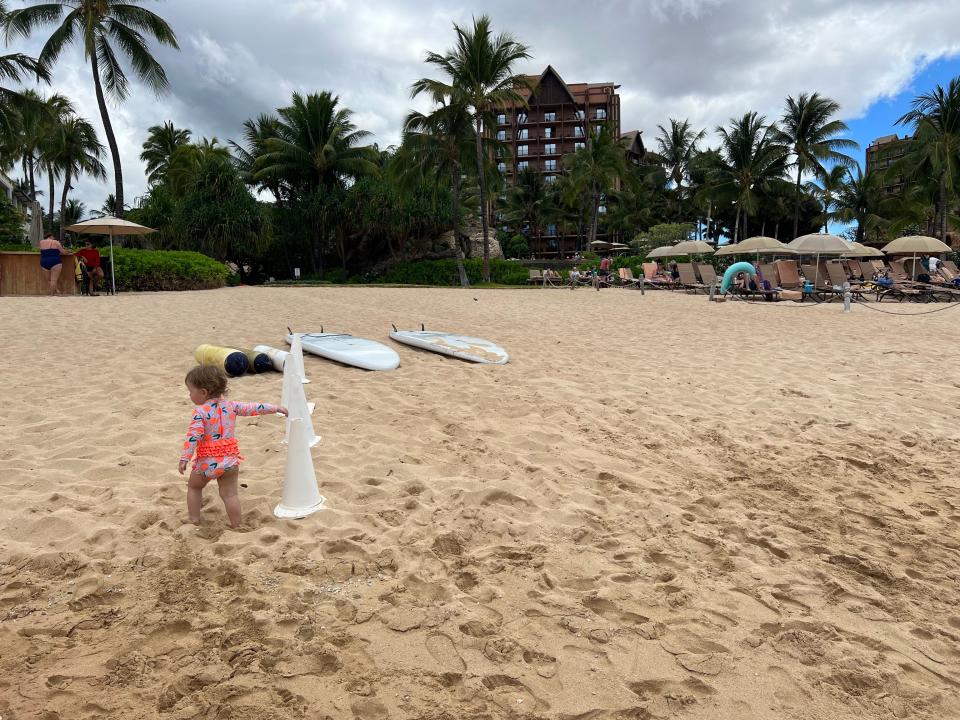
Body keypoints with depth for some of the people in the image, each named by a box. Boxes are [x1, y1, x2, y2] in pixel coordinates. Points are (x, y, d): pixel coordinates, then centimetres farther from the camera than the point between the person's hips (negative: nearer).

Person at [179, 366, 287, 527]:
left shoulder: (200, 412, -12)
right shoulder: (231, 405, 3)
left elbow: (193, 436, -19)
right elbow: (253, 408, 9)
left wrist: (184, 458, -18)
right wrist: (276, 408, 19)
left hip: (207, 461, -3)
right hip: (230, 459, 3)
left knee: (193, 486, 22)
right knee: (230, 494, 8)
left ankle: (194, 520, 24)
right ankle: (236, 526, 9)